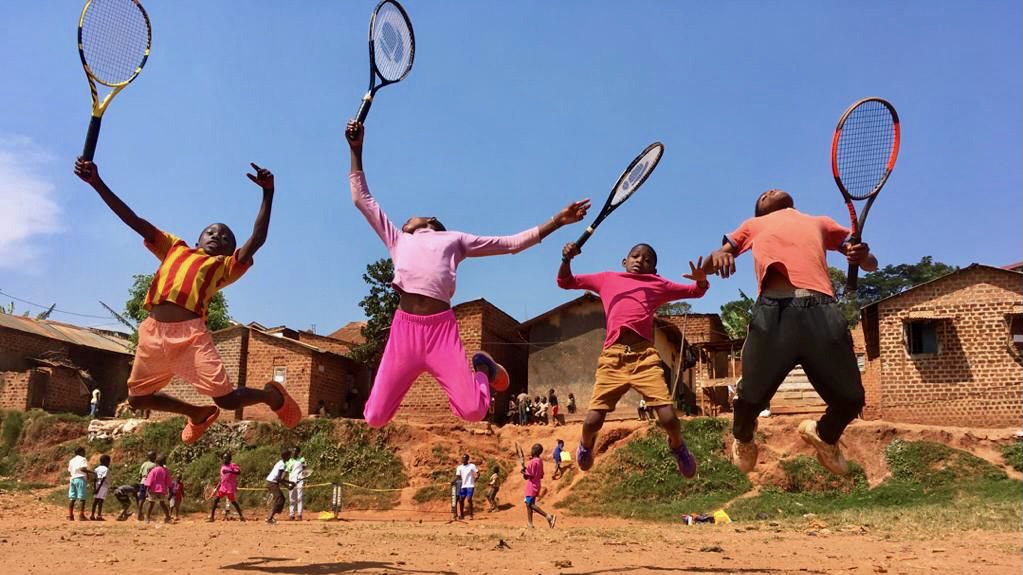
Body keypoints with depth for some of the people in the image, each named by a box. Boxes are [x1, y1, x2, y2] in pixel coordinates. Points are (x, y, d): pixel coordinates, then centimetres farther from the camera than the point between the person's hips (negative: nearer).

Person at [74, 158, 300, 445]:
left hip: (190, 334, -5)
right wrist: (97, 183, 15)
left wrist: (268, 193, -9)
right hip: (153, 332, 5)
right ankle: (199, 413, 37)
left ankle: (272, 394, 19)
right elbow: (134, 221, 22)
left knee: (227, 399, -13)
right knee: (137, 398, 15)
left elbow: (257, 239, -1)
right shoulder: (175, 248, 24)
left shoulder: (225, 266, 13)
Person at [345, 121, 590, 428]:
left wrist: (558, 220, 18)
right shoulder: (398, 239, 30)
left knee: (473, 410, -16)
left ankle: (481, 367, 17)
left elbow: (513, 242, 24)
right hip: (404, 326, 2)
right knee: (374, 417, -5)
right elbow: (362, 199, 34)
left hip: (441, 327, -2)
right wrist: (356, 150, 30)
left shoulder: (455, 239, 26)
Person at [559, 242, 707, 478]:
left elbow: (696, 291, 25)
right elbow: (565, 282, 26)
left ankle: (678, 446, 24)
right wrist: (567, 259, 6)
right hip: (613, 356, 0)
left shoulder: (658, 284, 22)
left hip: (645, 355, 0)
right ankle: (586, 445, 30)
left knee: (669, 418, -12)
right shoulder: (607, 278, 22)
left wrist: (701, 279, 1)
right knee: (593, 421, -7)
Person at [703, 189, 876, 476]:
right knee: (751, 397, -4)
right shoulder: (754, 225, 32)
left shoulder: (821, 222, 35)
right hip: (774, 311, -1)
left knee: (851, 399, 0)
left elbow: (870, 264, 30)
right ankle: (743, 440, 31)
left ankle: (824, 435, 34)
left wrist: (862, 254, 4)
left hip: (822, 310, 2)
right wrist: (718, 255, -1)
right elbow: (707, 267, 26)